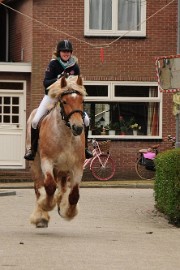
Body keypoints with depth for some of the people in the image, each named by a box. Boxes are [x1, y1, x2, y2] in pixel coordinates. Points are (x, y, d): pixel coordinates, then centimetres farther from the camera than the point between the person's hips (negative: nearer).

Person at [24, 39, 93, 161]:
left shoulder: (75, 66, -4)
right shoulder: (53, 64, -10)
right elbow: (46, 82, -17)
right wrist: (58, 79, -33)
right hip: (51, 96, -2)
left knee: (86, 120, -12)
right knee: (35, 121, -18)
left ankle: (84, 147, 6)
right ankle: (32, 148, 0)